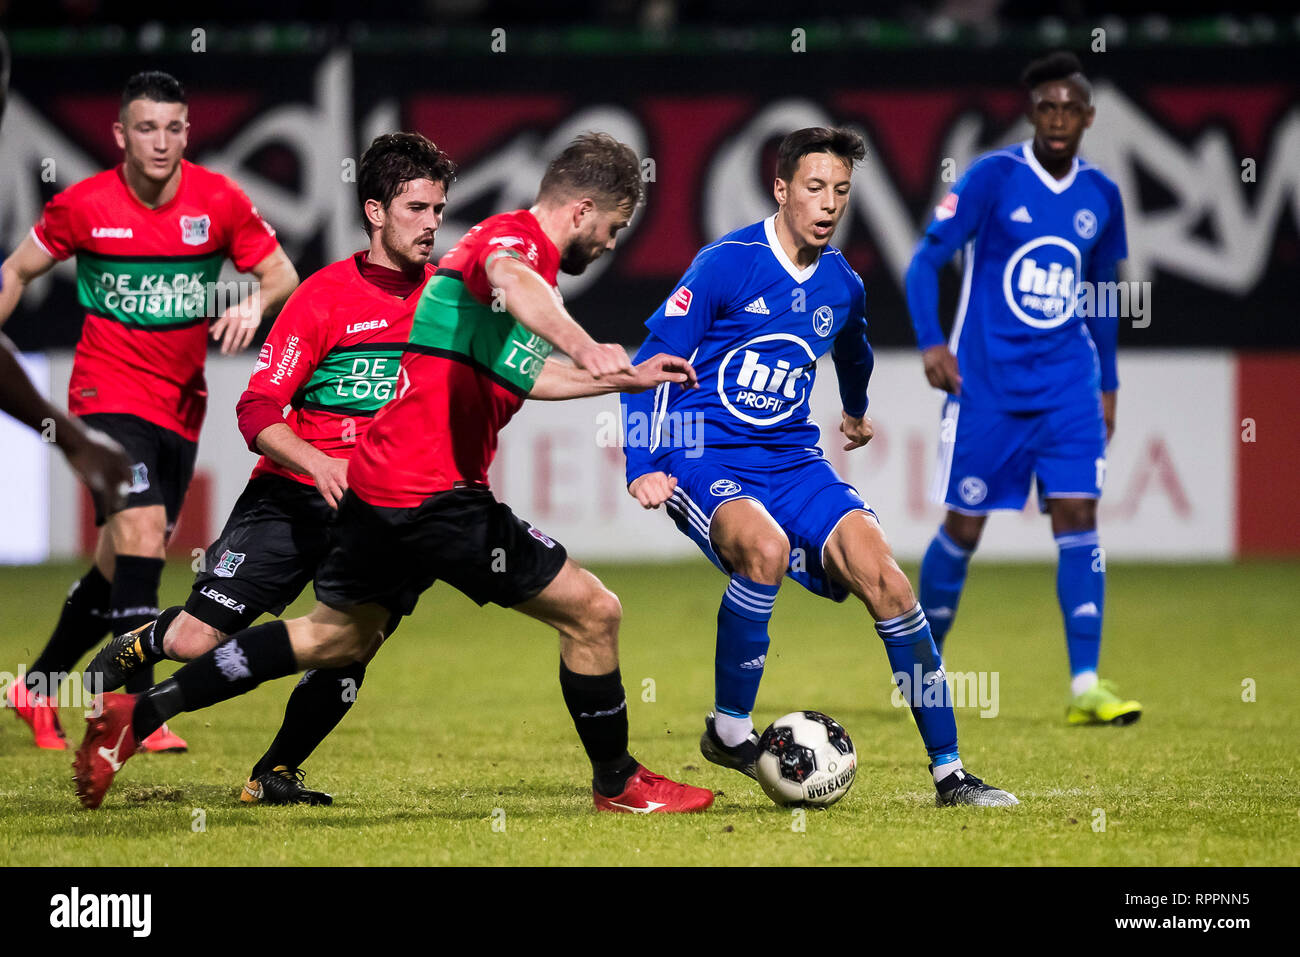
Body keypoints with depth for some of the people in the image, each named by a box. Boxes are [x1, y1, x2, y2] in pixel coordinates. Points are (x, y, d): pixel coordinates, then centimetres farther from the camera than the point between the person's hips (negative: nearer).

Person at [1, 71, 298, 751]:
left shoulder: (219, 202, -5)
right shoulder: (83, 206, -8)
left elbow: (282, 273, 4)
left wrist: (254, 303, -18)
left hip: (181, 404, 4)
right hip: (108, 392, -4)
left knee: (122, 563, 10)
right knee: (143, 525, -24)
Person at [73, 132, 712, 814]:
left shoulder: (512, 239, 21)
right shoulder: (515, 235, -11)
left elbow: (521, 376, 34)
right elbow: (509, 280, -38)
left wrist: (627, 378, 35)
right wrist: (581, 345, -55)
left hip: (378, 479, 11)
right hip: (433, 494, -11)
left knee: (338, 637, 24)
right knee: (591, 612, -4)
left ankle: (138, 714, 21)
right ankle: (618, 783, 12)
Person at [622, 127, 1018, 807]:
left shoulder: (843, 287, 8)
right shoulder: (726, 265, -9)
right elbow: (651, 364, -8)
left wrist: (855, 411, 50)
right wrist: (643, 466, -16)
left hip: (792, 458, 5)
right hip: (705, 460, -5)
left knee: (881, 575, -15)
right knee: (764, 545, -37)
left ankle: (949, 772, -9)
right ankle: (728, 730, -17)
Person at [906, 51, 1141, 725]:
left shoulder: (1101, 196, 7)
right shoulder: (993, 177, -7)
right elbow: (926, 260, -7)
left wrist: (1107, 384, 20)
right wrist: (931, 343, -21)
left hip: (1068, 386, 3)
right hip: (986, 385, -3)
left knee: (1077, 515, -10)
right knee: (963, 528, 1)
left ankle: (1084, 687, -13)